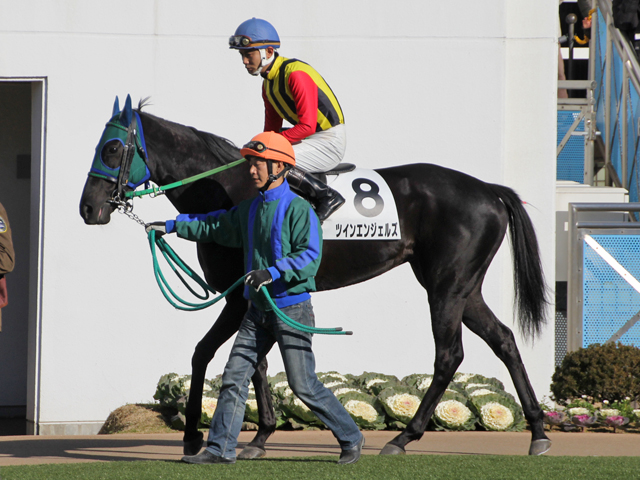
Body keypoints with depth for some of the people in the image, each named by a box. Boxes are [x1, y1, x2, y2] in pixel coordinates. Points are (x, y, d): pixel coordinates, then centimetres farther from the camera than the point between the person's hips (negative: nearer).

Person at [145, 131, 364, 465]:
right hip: (258, 311, 7)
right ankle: (220, 448, 6)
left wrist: (273, 272, -34)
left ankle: (351, 438, 10)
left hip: (291, 308, -7)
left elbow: (310, 256, -23)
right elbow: (216, 225, 26)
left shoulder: (298, 209, -14)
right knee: (234, 377, 3)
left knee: (303, 386, -5)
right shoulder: (250, 209, 10)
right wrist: (172, 226, 23)